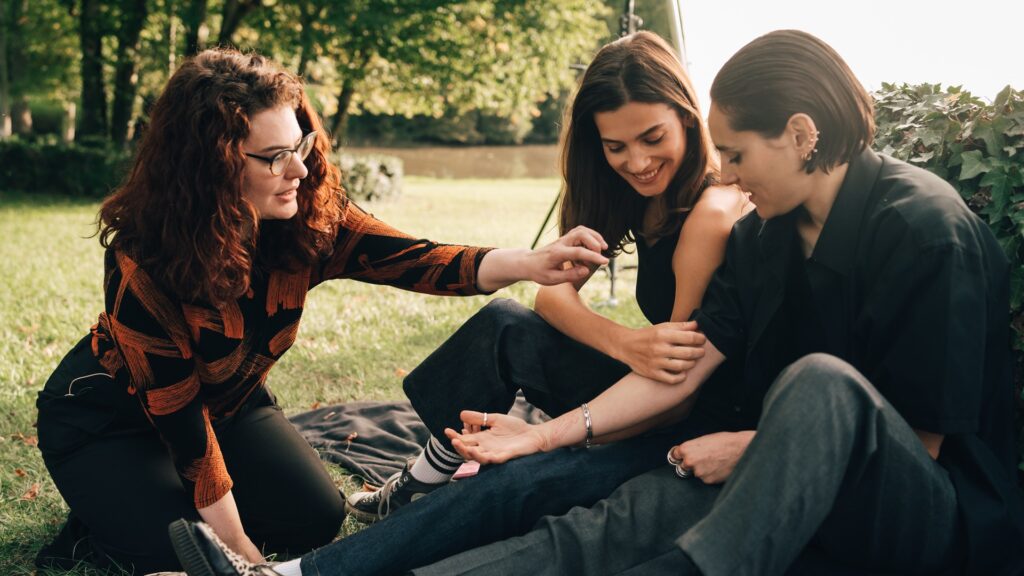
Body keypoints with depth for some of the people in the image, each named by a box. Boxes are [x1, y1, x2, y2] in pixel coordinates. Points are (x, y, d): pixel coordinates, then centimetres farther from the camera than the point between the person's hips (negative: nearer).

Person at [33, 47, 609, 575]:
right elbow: (177, 414, -27)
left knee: (316, 518, -6)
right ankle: (100, 523, 12)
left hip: (228, 398, 5)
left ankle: (185, 493, 17)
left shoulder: (311, 217, -22)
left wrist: (529, 263, -50)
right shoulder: (143, 266, -34)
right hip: (107, 417, -5)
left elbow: (411, 258, -31)